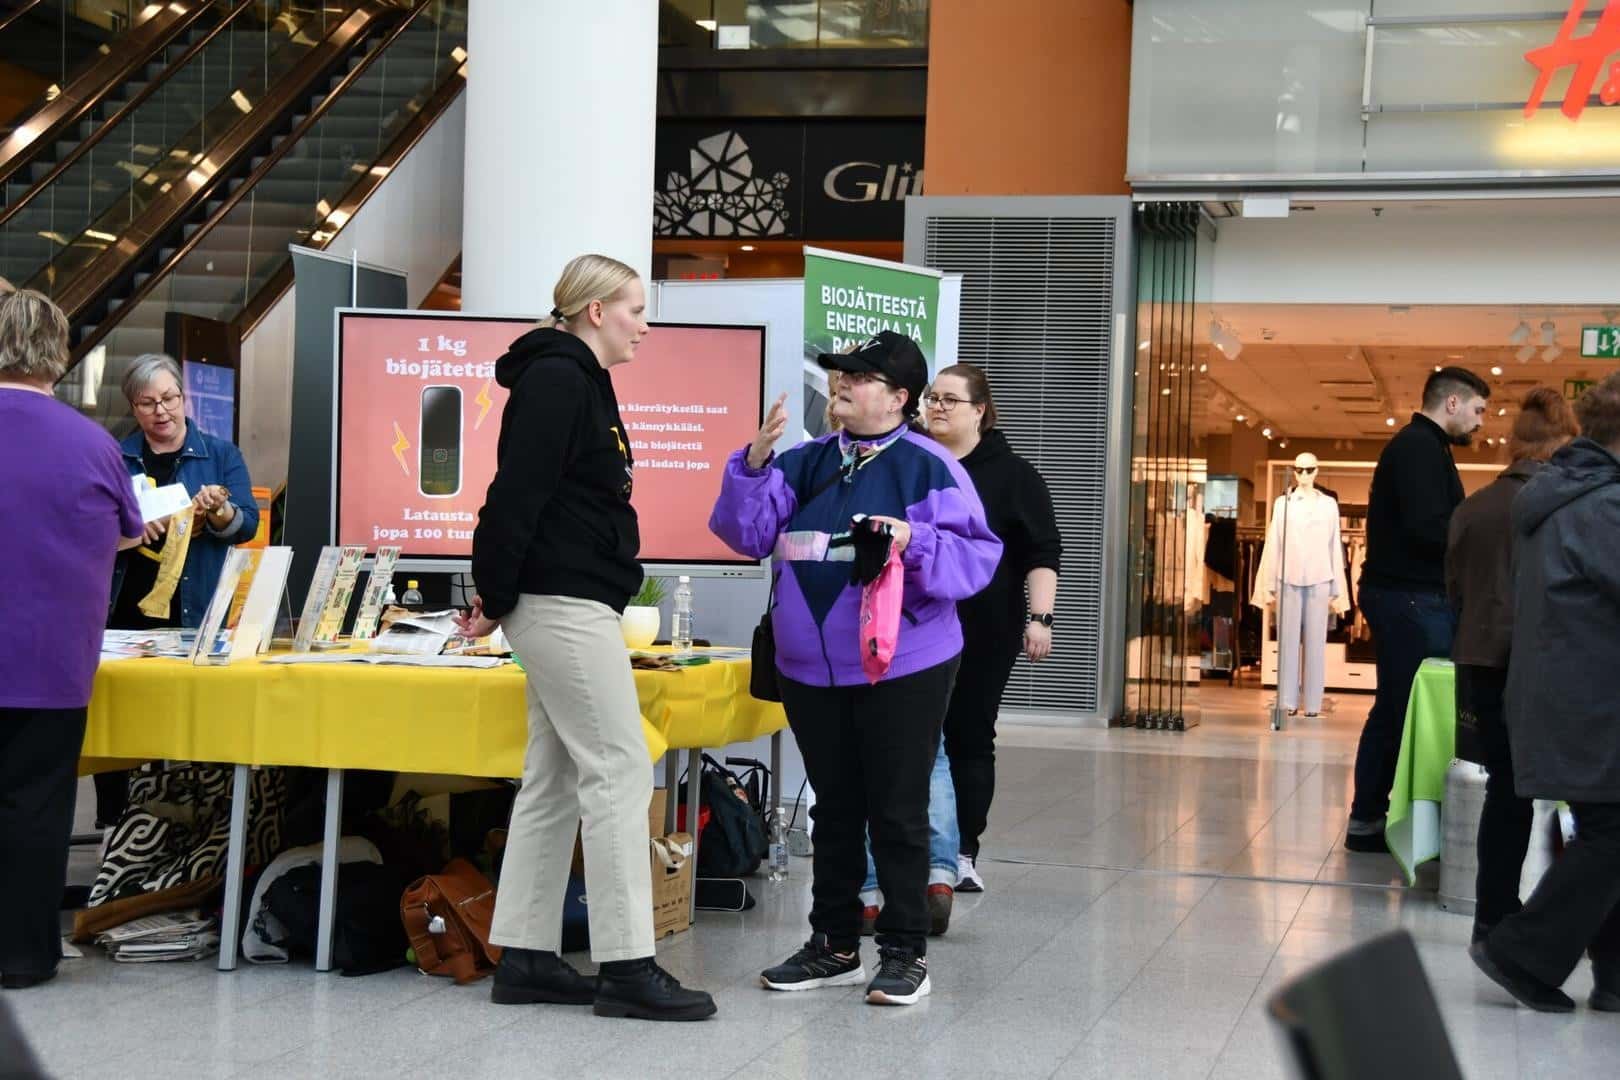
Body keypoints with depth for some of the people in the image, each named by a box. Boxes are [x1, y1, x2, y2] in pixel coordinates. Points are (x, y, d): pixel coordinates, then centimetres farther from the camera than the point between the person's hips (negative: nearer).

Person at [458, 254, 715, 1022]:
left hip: (567, 605, 10)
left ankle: (525, 958, 15)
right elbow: (518, 492, -19)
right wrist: (497, 598, -14)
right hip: (564, 603, -10)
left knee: (554, 779, 10)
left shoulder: (578, 380, 20)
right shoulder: (558, 378, -12)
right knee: (618, 769, -9)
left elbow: (527, 495, 20)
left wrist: (500, 592, 13)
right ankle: (626, 966, -7)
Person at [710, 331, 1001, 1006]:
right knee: (834, 809, 14)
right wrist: (756, 463, -10)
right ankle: (834, 946, 25)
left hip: (902, 668, -5)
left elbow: (976, 556, -11)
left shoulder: (929, 466, -6)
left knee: (897, 812, 2)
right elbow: (749, 532, 2)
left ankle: (905, 953, 12)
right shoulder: (808, 463, 10)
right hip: (810, 667, 5)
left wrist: (915, 540, -26)